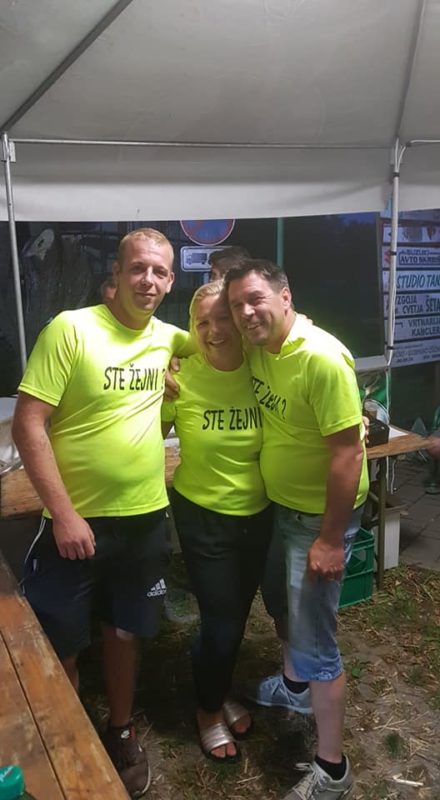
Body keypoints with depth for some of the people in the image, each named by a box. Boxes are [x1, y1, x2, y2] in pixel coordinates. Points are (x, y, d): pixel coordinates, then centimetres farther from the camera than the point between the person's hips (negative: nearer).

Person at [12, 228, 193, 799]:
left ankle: (121, 733, 44)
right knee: (59, 647, 11)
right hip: (77, 520, -4)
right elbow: (28, 424, -16)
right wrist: (63, 514, -19)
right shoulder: (70, 329, -14)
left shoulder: (166, 338, 2)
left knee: (125, 631, 21)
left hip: (145, 518, 5)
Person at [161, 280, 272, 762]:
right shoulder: (183, 376, -15)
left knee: (237, 616, 21)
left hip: (257, 516, 3)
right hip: (203, 517, -3)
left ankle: (220, 694, 49)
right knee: (220, 623, 5)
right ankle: (208, 710, 37)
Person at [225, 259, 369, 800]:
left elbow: (348, 452, -26)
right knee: (287, 610, 27)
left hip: (319, 515, -8)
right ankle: (295, 681, 55)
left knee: (314, 640, 0)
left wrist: (330, 539, -23)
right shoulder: (257, 347, -2)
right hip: (278, 506, 8)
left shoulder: (322, 359, -27)